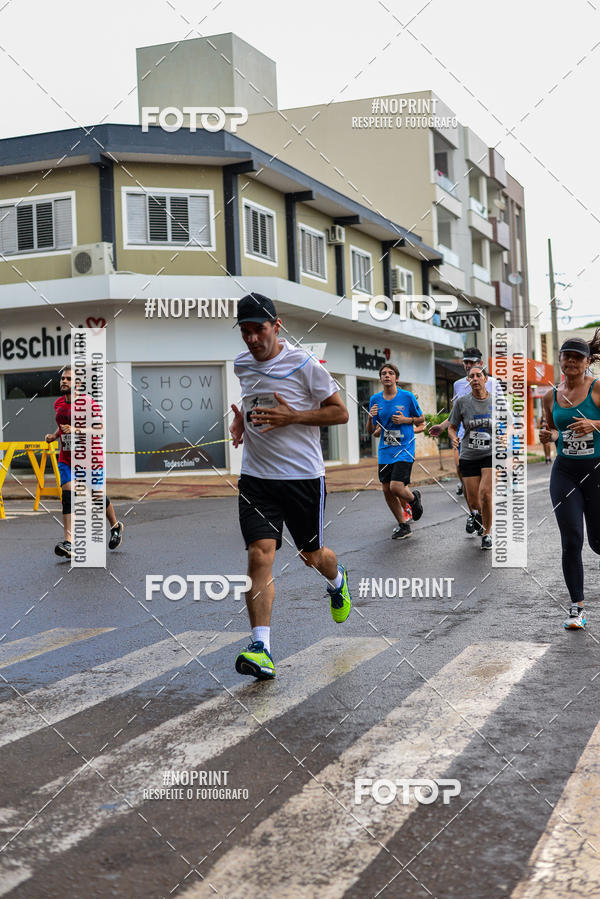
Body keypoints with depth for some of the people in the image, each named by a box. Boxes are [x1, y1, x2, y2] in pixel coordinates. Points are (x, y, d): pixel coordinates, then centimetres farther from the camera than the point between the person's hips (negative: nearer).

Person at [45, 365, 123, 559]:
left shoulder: (88, 403, -12)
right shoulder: (58, 403, 8)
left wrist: (76, 430, -29)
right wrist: (54, 436, 6)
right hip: (66, 459, 4)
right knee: (68, 495, -13)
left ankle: (116, 527, 36)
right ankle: (69, 543, -18)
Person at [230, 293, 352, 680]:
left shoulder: (304, 364, -11)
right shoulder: (241, 364, 6)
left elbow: (341, 413, -7)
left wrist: (291, 417, -18)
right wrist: (240, 418, 4)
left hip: (304, 476, -3)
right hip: (256, 477, 3)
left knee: (313, 555, 12)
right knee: (260, 555, -12)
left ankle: (337, 580, 50)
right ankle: (261, 649, -12)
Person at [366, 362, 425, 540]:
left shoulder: (407, 396, -3)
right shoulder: (375, 399, 6)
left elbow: (421, 419, 8)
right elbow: (370, 431, 10)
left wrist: (406, 420, -10)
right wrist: (370, 417, -11)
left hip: (404, 449, -4)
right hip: (385, 451, 4)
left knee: (396, 487, -17)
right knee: (387, 490, 3)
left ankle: (413, 498, 18)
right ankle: (403, 525, 20)